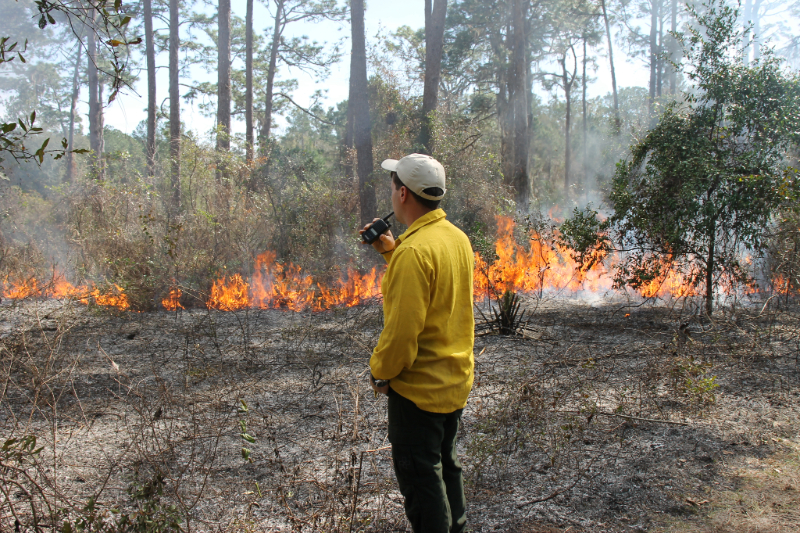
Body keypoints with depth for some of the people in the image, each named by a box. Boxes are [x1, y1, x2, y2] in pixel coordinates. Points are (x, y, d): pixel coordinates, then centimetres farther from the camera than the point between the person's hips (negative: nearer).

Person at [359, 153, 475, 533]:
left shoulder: (413, 251, -26)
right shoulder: (457, 237, 2)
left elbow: (402, 329, -27)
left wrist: (379, 371, -11)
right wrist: (390, 250, 11)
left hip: (419, 387, -9)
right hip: (457, 380, 9)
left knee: (419, 476, 5)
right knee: (445, 463, 24)